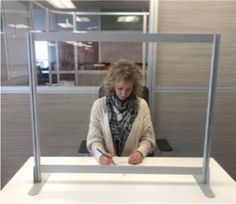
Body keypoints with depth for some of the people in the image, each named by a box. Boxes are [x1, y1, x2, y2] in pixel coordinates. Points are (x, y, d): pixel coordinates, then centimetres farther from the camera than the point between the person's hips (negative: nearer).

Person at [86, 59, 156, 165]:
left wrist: (140, 152, -15)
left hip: (133, 163, 1)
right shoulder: (99, 105, -4)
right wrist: (100, 155, -21)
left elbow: (148, 138, 4)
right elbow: (94, 139, -2)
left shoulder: (142, 105, -1)